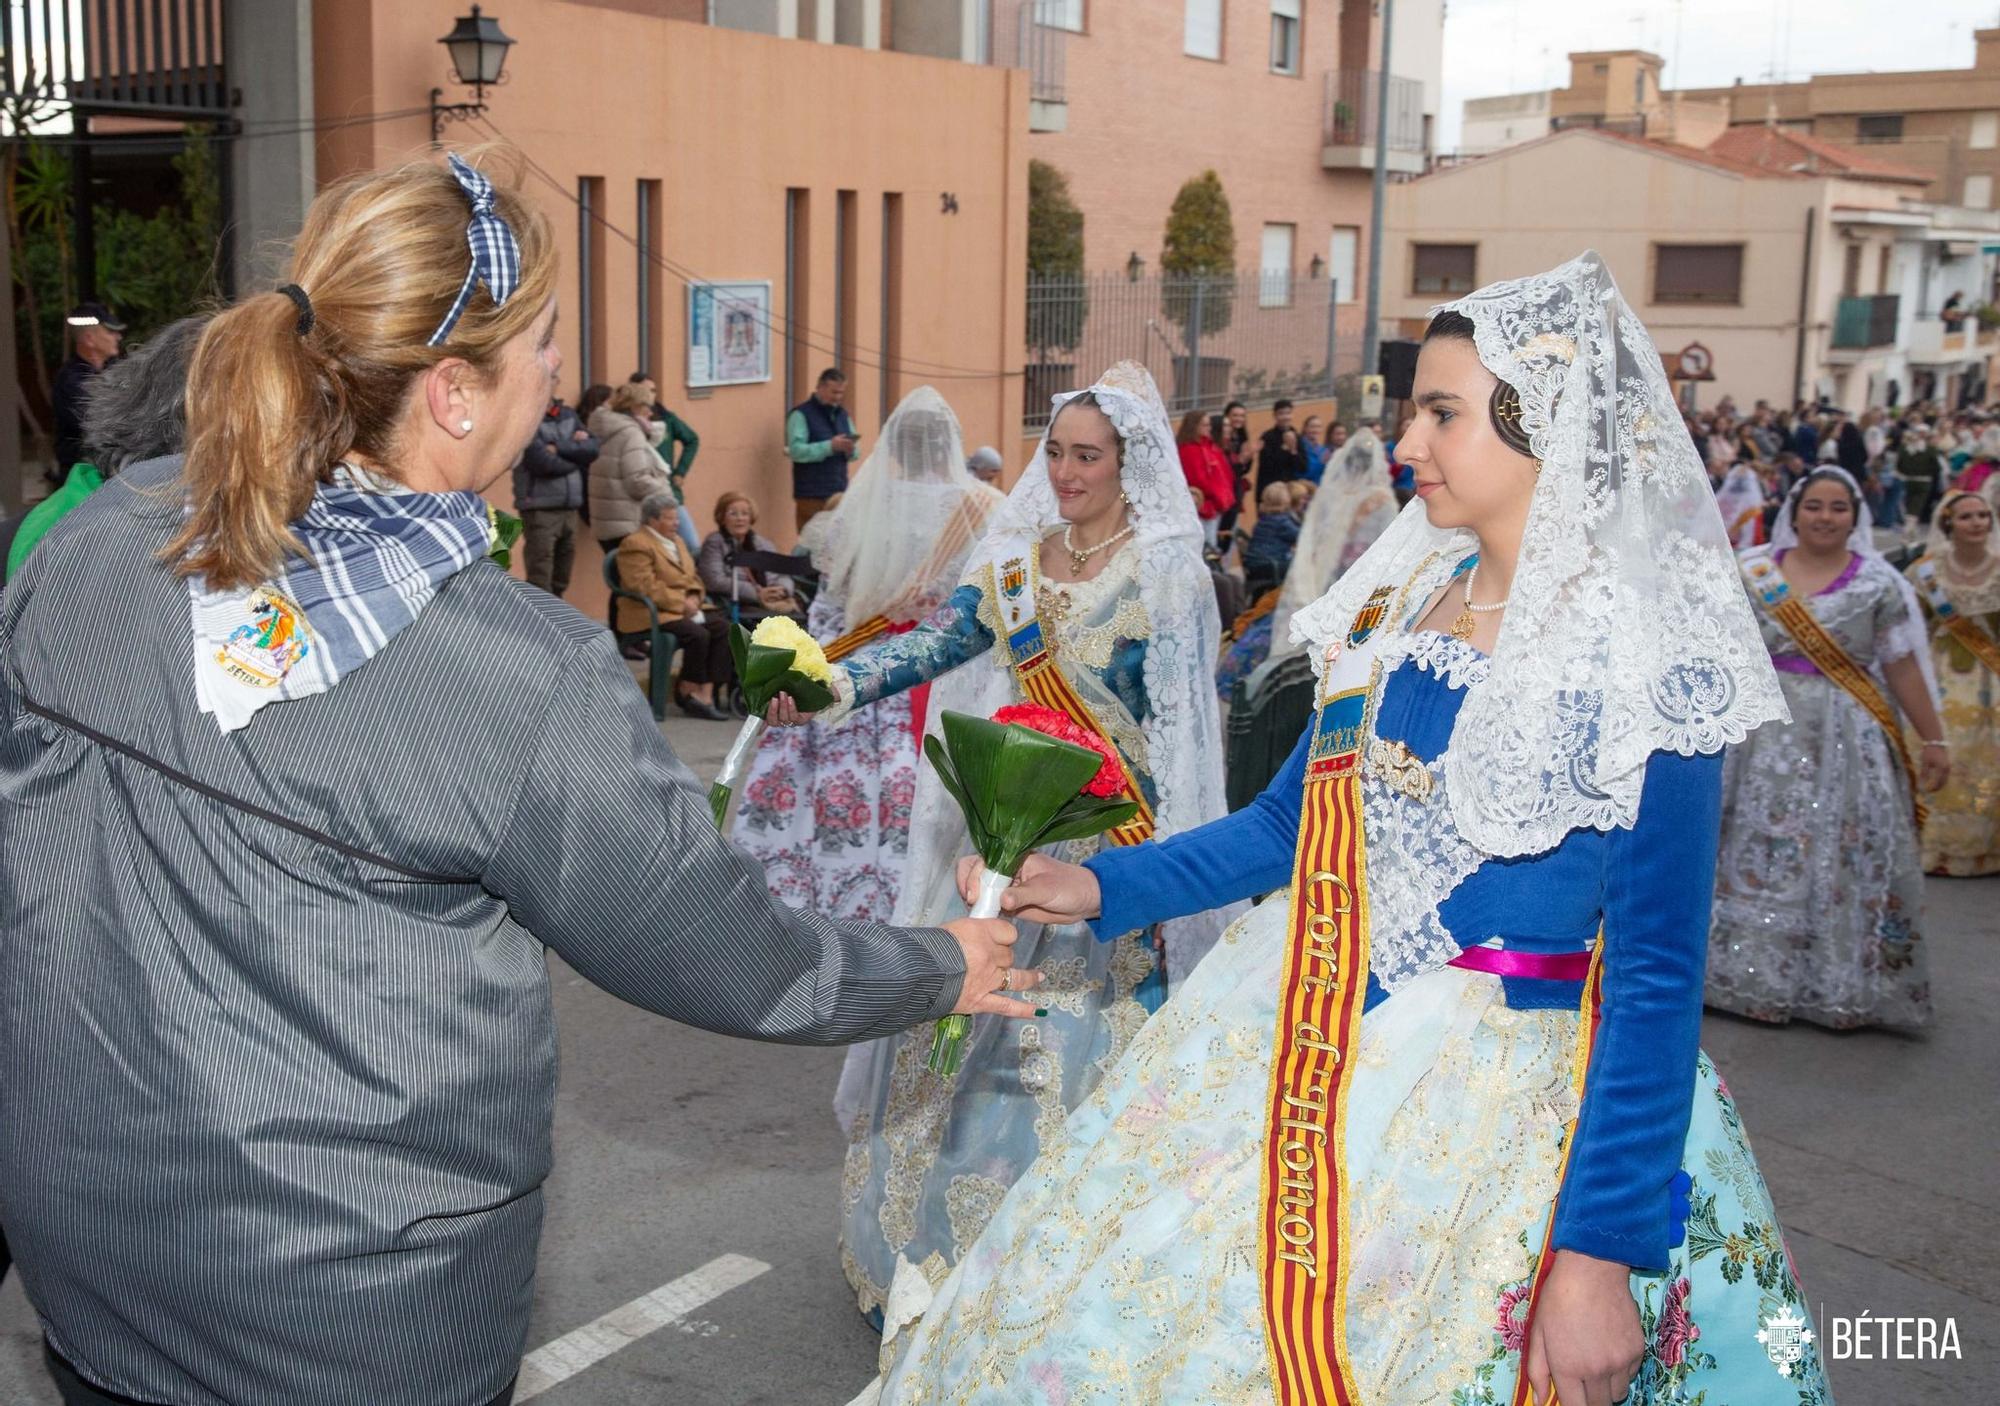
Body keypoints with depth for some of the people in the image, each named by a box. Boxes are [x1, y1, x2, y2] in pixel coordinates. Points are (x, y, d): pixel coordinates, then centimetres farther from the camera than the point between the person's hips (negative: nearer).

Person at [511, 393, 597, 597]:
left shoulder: (568, 415, 14)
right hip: (540, 508, -6)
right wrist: (575, 454, -1)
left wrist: (559, 448, -12)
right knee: (540, 585, -10)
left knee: (559, 585, 12)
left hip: (569, 507, 6)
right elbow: (541, 461, -16)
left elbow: (592, 448, 2)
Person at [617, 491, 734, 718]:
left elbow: (692, 576, 21)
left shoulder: (676, 541, 20)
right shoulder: (635, 545, -10)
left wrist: (693, 598, -1)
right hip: (650, 614, -9)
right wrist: (681, 603, -18)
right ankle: (687, 692, -11)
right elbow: (646, 587, -19)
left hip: (683, 608, 9)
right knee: (698, 634, -30)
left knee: (723, 628, -16)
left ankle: (706, 693, -21)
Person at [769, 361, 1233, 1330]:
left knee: (1081, 1045, -2)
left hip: (1111, 841, -5)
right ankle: (947, 1238, 28)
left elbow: (1178, 730, -11)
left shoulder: (1167, 577, -8)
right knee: (970, 1026, 9)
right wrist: (833, 684, -21)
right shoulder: (1017, 559, 7)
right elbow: (936, 642, -4)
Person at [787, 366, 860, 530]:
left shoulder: (842, 414, 16)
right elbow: (796, 450, -18)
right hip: (811, 496, -6)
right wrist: (830, 446, -24)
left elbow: (854, 453, 18)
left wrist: (850, 450, -7)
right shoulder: (801, 414, -5)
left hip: (840, 493, 6)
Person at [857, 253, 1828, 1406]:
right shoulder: (1401, 603, 5)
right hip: (1290, 1071, 7)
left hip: (1490, 1115, -6)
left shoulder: (1646, 662, -15)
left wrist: (1600, 1255, -19)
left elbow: (1656, 981, -16)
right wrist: (1101, 888, 8)